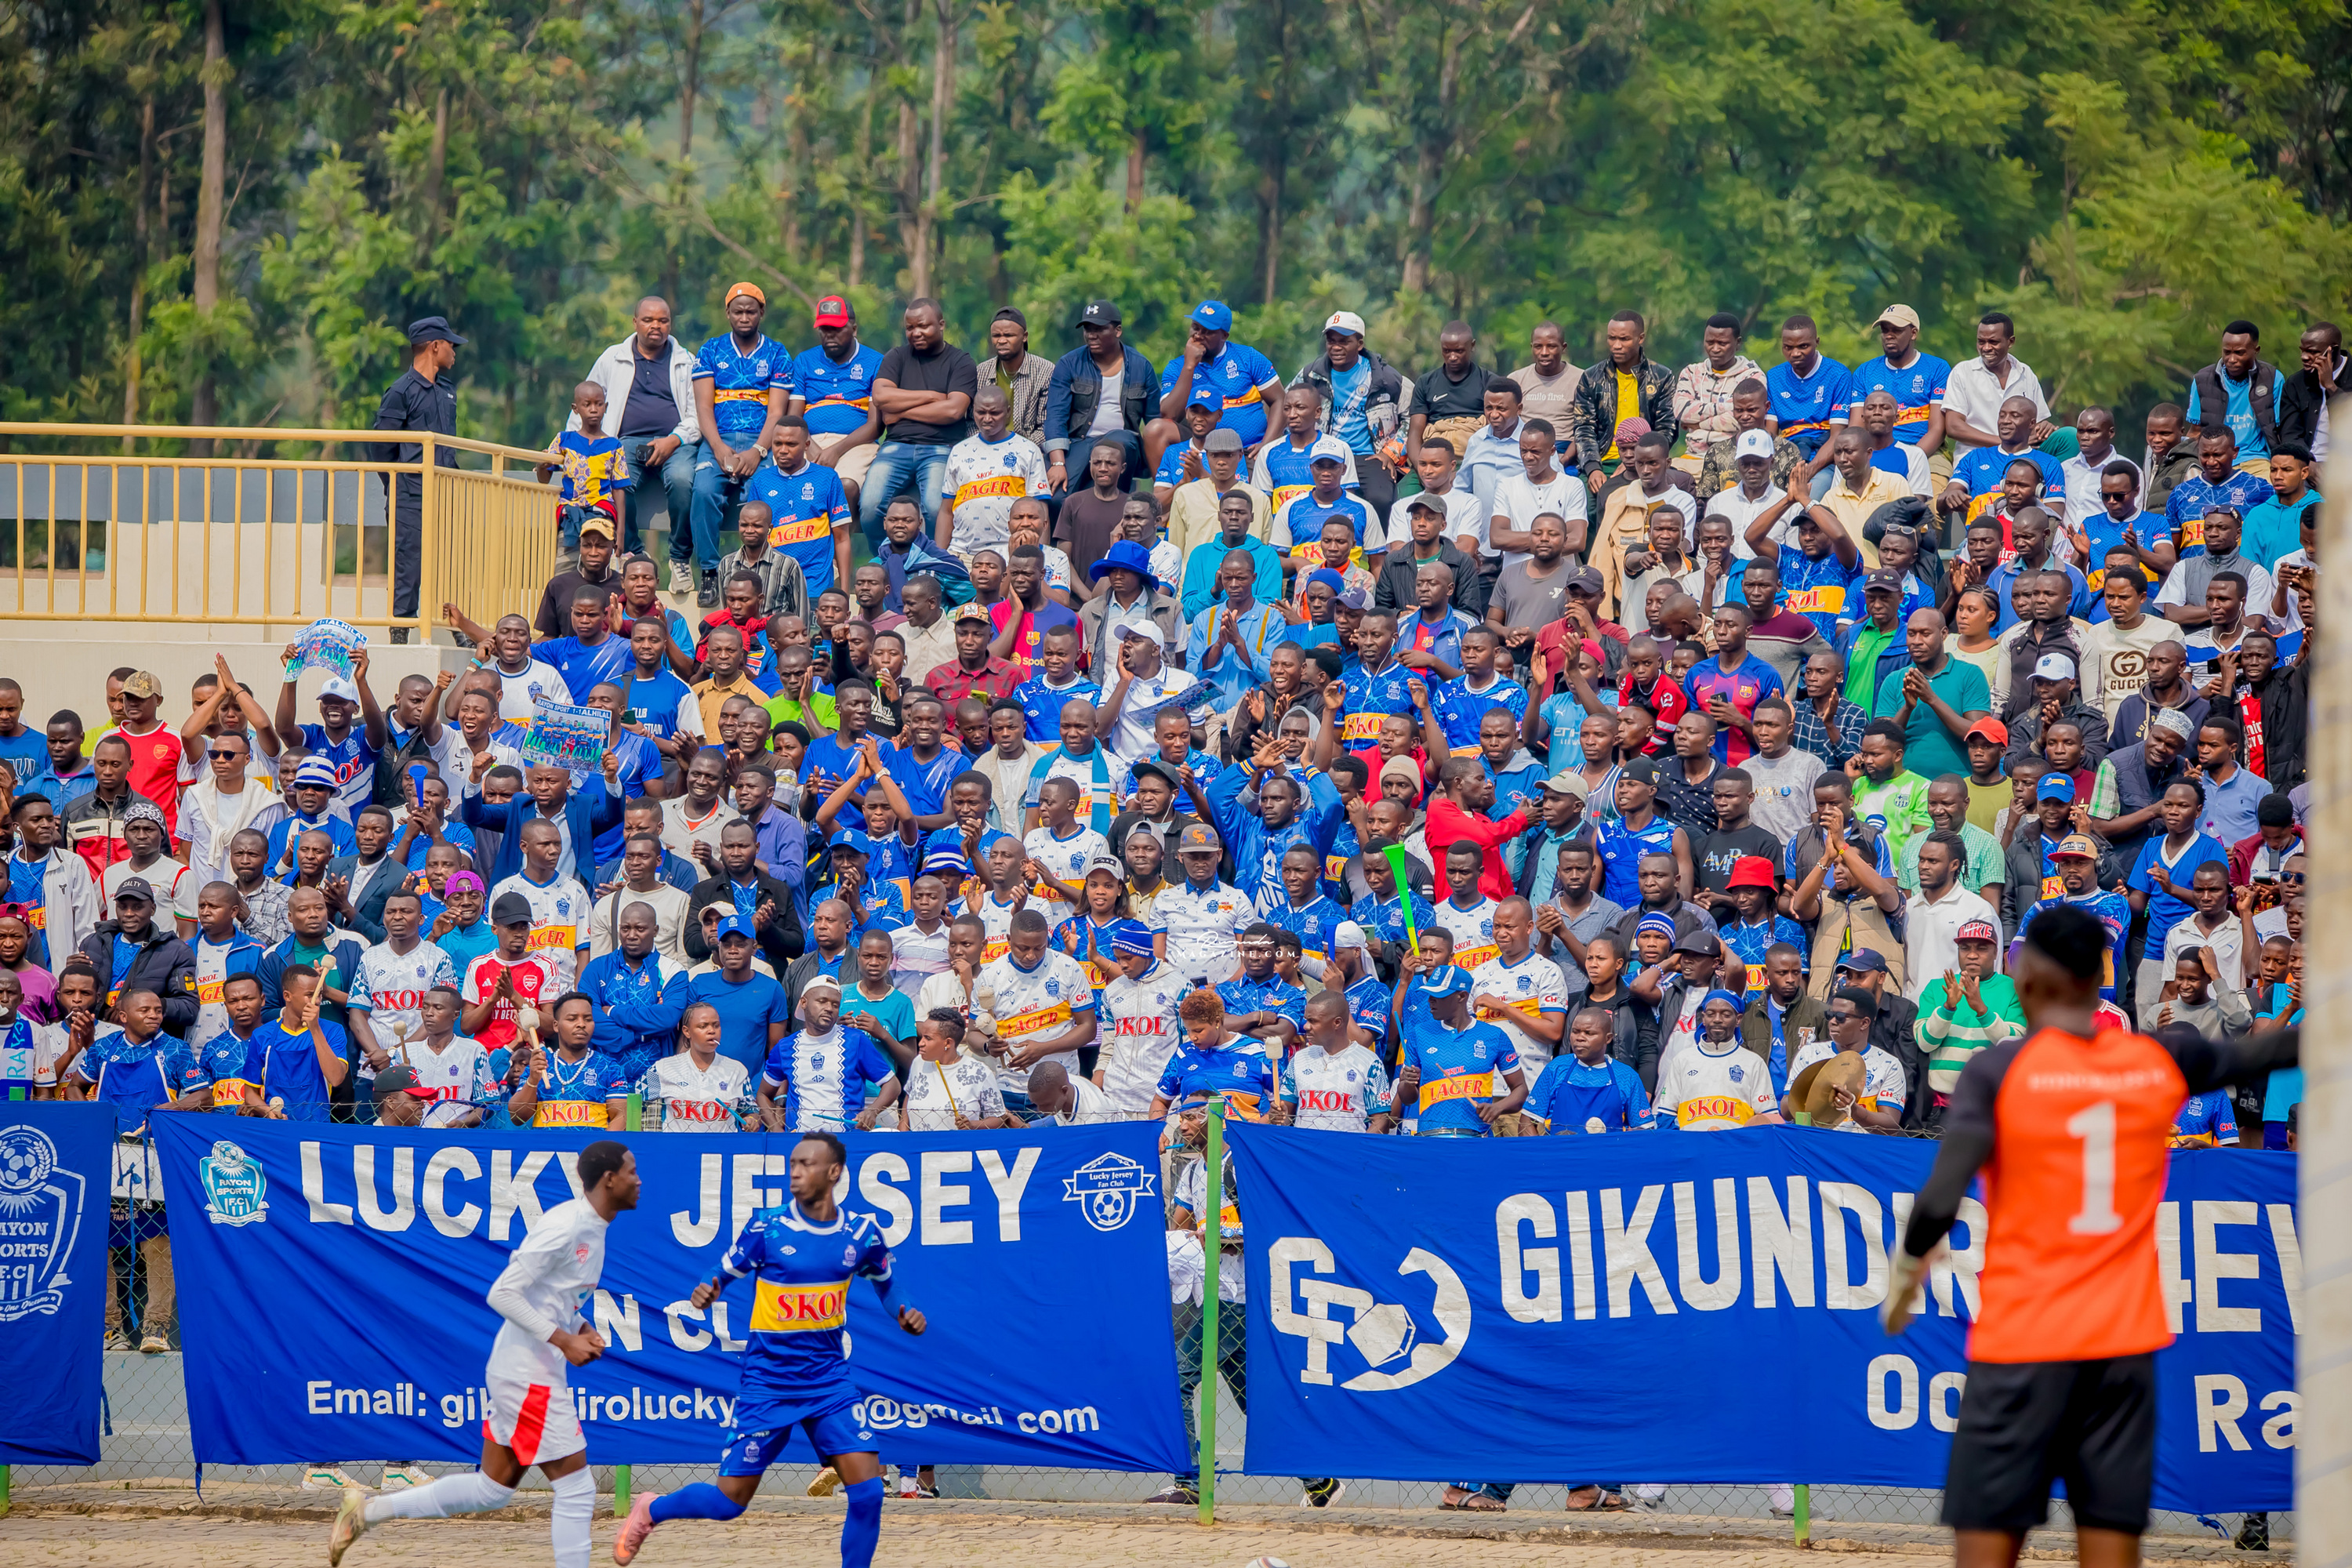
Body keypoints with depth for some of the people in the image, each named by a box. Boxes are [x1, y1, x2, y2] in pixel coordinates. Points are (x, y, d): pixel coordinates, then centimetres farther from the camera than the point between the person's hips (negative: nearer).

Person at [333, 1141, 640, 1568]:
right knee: (577, 1488, -6)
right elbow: (503, 1294, -21)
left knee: (491, 1490, 14)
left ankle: (367, 1510, 20)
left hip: (528, 1373, 10)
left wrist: (582, 1329, 7)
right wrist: (563, 1339, -22)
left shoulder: (592, 1229, 11)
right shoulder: (564, 1226, -19)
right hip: (528, 1374, -10)